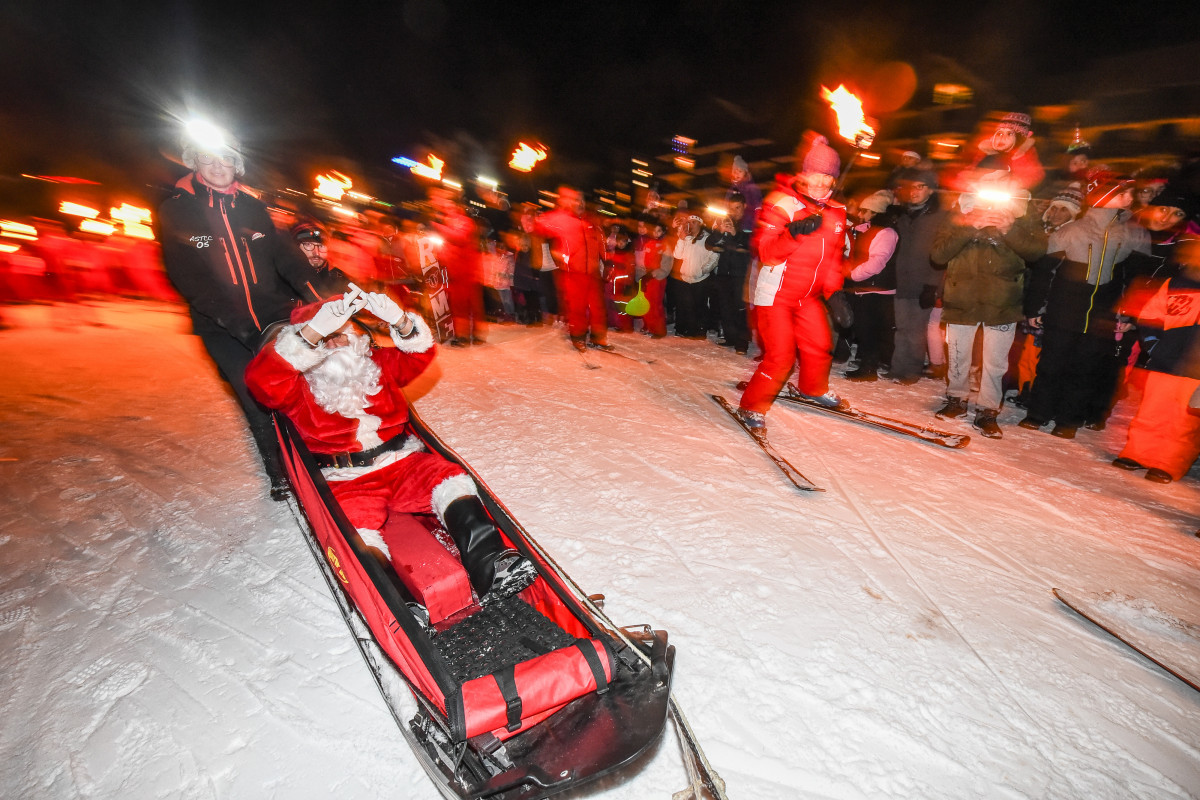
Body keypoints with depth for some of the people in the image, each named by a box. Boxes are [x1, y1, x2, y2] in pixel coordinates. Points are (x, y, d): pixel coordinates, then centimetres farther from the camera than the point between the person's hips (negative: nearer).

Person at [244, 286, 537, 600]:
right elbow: (261, 378, -15)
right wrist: (313, 331, -27)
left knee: (453, 482, -24)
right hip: (348, 483, -2)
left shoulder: (378, 365, 17)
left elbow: (421, 352, 8)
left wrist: (399, 321, -14)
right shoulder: (299, 388, 6)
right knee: (357, 533, -32)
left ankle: (489, 569, -32)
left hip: (404, 463, 2)